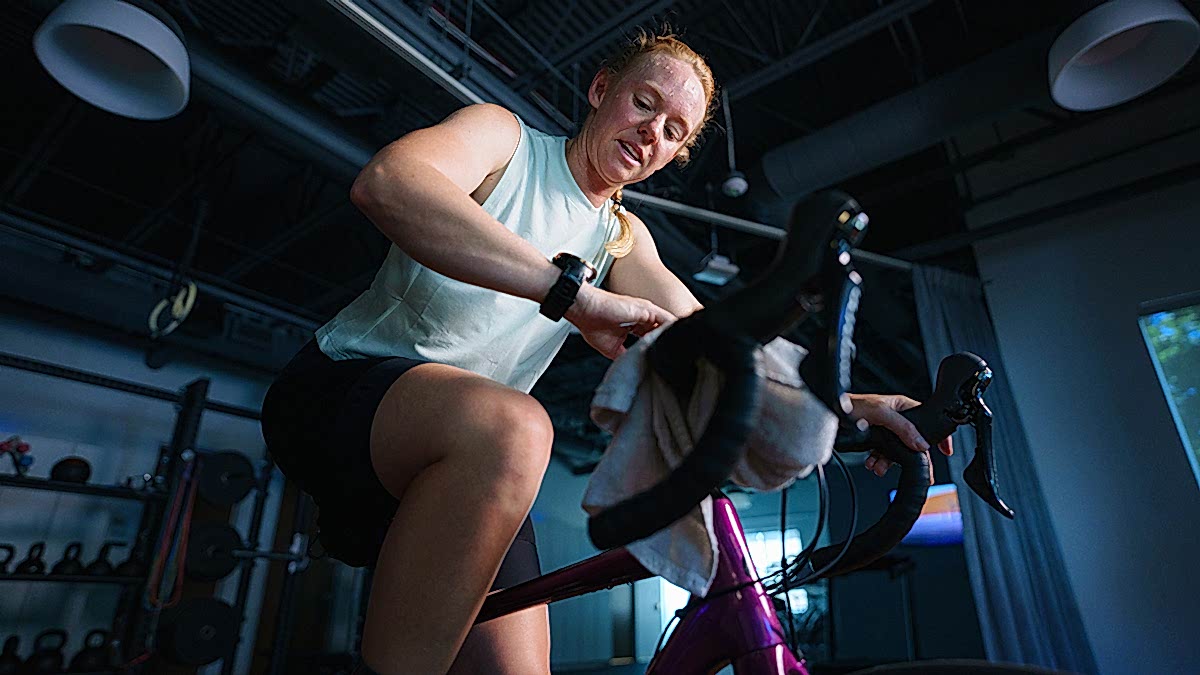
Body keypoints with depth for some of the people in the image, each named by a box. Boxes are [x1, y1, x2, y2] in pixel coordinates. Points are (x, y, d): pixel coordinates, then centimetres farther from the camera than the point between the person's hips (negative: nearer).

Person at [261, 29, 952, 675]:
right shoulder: (504, 135, -4)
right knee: (512, 427, -38)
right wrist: (574, 289, -36)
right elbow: (387, 181, -26)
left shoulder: (624, 237, 11)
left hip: (474, 466, 5)